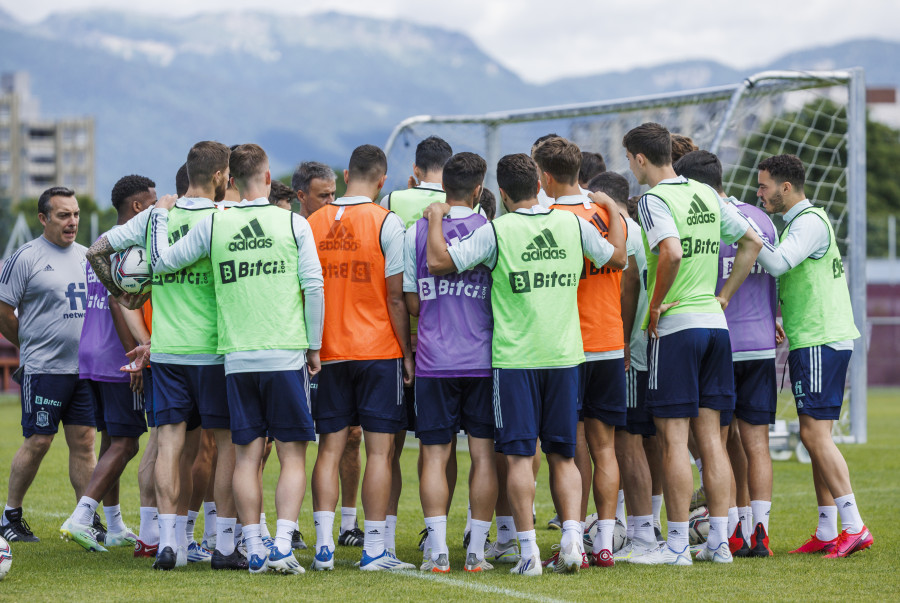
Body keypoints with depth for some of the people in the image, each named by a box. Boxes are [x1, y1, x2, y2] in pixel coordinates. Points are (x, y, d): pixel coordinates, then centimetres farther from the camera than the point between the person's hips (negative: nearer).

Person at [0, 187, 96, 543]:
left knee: (83, 441, 4)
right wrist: (31, 346, 3)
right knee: (38, 442, -3)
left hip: (85, 367, 6)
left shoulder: (86, 256, 13)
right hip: (44, 368, -6)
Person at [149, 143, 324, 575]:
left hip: (237, 357, 2)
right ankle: (282, 546, -8)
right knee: (292, 454, 3)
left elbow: (162, 262, 10)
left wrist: (160, 215, 26)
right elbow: (313, 287, -2)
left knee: (247, 455, 7)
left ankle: (254, 549, 6)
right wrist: (313, 346, 8)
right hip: (286, 355, -2)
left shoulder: (214, 225, 3)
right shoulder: (293, 223, 0)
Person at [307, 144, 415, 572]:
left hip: (328, 353, 4)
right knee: (379, 450, 0)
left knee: (330, 448, 6)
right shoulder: (385, 223, -8)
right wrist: (407, 352, -1)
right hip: (378, 350, -4)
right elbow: (396, 298, -9)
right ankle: (374, 549, -2)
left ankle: (324, 546, 2)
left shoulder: (313, 223, 5)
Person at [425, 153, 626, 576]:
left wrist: (435, 218, 7)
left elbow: (438, 262, -9)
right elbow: (617, 259, 19)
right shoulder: (574, 224, 4)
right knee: (563, 454, 11)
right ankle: (571, 537, -3)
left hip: (515, 356, -3)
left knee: (519, 456, 0)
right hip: (564, 354, 3)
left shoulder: (496, 231, -8)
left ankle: (529, 551, -4)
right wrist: (613, 211, 34)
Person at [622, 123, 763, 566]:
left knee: (673, 439, -3)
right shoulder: (706, 195, 12)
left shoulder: (654, 200, -10)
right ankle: (719, 541, 9)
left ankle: (677, 545, -2)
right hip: (714, 323, 7)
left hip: (675, 329, -7)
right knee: (710, 437, 9)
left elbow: (671, 251, -27)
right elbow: (752, 242, 18)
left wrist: (654, 306, -15)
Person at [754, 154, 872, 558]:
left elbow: (776, 264, -26)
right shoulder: (800, 222, 19)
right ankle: (826, 533, 9)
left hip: (820, 342, -10)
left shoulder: (810, 222, -12)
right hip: (811, 342, 10)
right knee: (815, 437, 9)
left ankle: (855, 527, -14)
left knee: (815, 434, -12)